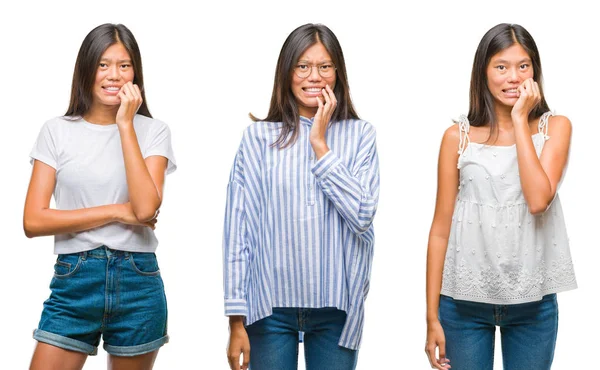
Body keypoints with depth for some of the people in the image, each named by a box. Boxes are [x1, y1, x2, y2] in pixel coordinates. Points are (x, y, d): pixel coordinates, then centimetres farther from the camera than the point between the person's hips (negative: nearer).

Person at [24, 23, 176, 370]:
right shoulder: (57, 131, 3)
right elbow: (33, 221, -5)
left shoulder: (153, 131, 2)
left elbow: (146, 207, -15)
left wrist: (125, 125, -12)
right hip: (74, 280, 0)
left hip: (138, 282, 0)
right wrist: (116, 212, -10)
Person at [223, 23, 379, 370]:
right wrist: (236, 318, -4)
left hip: (337, 308, 1)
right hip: (270, 305, 0)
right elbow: (238, 228, -2)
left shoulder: (359, 135, 1)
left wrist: (320, 145, -12)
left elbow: (362, 216, -11)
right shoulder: (259, 136, -1)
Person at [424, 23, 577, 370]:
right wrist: (432, 316, -2)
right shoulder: (458, 137, -2)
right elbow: (441, 227, -1)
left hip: (532, 303, 1)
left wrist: (520, 121, -13)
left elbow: (538, 199, -17)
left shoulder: (555, 127, 0)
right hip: (465, 303, 0)